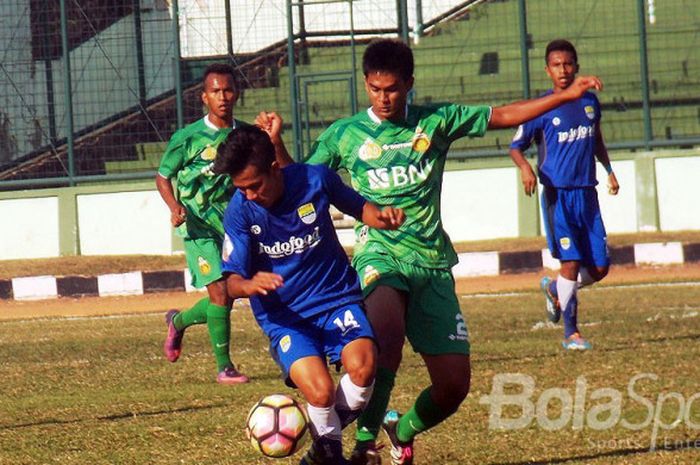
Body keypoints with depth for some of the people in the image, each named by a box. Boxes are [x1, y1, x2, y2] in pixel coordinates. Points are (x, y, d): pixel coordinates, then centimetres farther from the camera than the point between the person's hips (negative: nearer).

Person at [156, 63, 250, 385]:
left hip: (233, 225, 5)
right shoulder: (188, 138, -9)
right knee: (220, 291, -15)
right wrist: (175, 207, -17)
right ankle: (224, 367, -4)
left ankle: (179, 321, 37)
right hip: (199, 227, -5)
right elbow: (162, 177, 0)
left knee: (224, 298, 6)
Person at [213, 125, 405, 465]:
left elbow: (359, 207, 10)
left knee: (362, 366, -28)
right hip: (284, 317, -1)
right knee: (320, 391, -25)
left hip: (336, 297, 1)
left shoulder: (316, 180, -10)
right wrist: (249, 285, -35)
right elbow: (232, 281, -11)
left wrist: (382, 216, -13)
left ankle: (329, 430, 1)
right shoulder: (240, 211, -12)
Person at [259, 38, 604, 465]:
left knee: (454, 384, -2)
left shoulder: (436, 121, 8)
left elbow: (502, 116, 11)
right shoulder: (345, 135, 6)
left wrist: (567, 96, 4)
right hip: (380, 253, -3)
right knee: (388, 329, -37)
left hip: (433, 263, 3)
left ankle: (404, 430, 30)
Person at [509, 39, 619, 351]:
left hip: (587, 193, 5)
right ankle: (571, 333, -2)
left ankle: (555, 289, 32)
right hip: (557, 195, -5)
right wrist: (525, 168, -18)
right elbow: (516, 146, 1)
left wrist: (609, 170, 17)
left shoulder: (589, 100, 10)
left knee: (599, 268, 4)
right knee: (571, 261, -12)